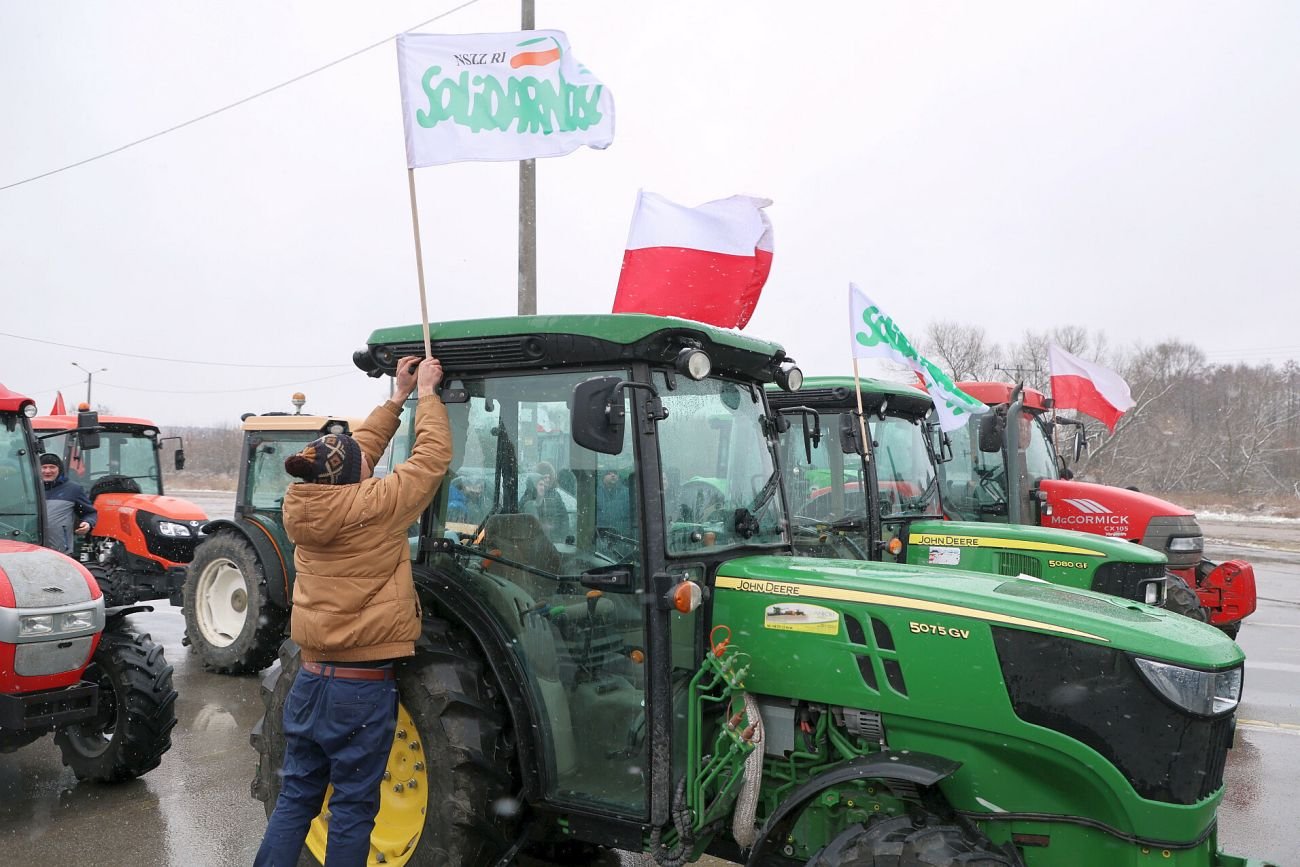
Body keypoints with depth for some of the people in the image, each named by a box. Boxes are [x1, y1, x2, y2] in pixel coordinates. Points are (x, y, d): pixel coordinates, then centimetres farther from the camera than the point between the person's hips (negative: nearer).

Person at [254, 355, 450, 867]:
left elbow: (359, 449, 14)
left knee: (296, 796, 18)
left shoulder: (300, 507, 1)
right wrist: (425, 394, 7)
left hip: (311, 678, 6)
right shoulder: (374, 507, -18)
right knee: (353, 808, 8)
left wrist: (398, 396, 19)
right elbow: (431, 456, -7)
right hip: (361, 688, -6)